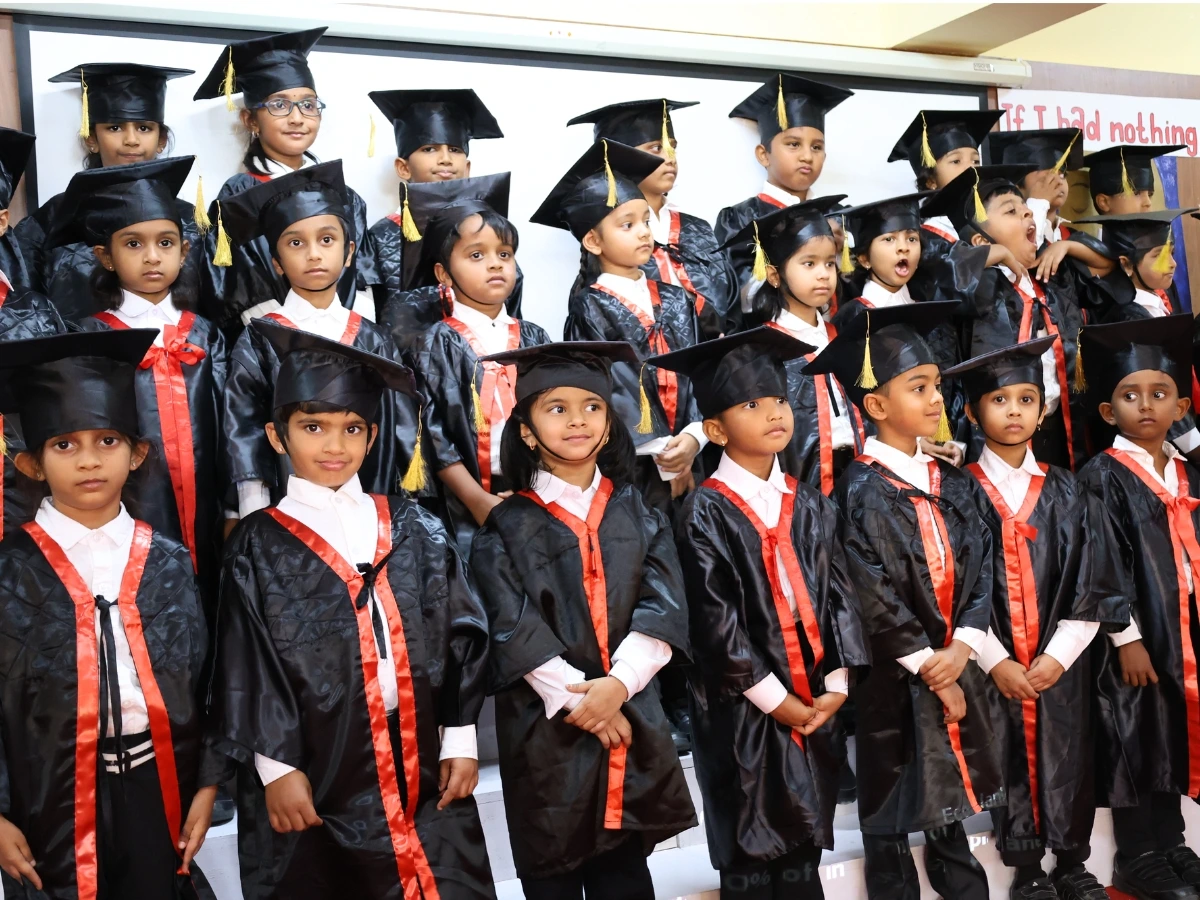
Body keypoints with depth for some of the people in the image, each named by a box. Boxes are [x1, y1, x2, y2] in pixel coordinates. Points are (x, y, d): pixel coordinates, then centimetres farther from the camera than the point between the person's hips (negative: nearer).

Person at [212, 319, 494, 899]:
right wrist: (277, 768, -8)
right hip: (319, 773, -2)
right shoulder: (259, 549, -2)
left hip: (423, 764, 3)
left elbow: (460, 635, 5)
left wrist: (461, 741, 2)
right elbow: (248, 669, -4)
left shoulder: (415, 530, 6)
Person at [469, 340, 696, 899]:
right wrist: (581, 701, -15)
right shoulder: (507, 527, -3)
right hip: (544, 729, -2)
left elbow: (663, 607, -4)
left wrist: (617, 685, -17)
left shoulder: (637, 513, 6)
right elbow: (515, 631, -10)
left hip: (629, 718, 2)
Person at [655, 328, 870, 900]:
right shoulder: (706, 514, -10)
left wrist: (835, 684, -5)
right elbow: (716, 621, -14)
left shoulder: (810, 505, 7)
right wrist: (777, 701, -13)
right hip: (744, 711, -5)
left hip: (814, 704, 5)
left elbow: (839, 594, 6)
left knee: (803, 850, 15)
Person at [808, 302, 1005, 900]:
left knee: (951, 785, 20)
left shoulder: (953, 484, 6)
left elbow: (980, 567, 2)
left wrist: (961, 647, -11)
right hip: (894, 675, -6)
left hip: (954, 665, 6)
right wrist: (927, 663, -13)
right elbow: (872, 593, -16)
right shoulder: (861, 491, -13)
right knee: (894, 801, 8)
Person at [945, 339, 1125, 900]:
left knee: (1068, 761, 10)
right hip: (995, 662, -2)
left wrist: (1058, 655, -8)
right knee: (1012, 763, 6)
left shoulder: (1064, 491, 5)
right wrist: (996, 661, -12)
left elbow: (1092, 583, 2)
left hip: (1062, 660, 2)